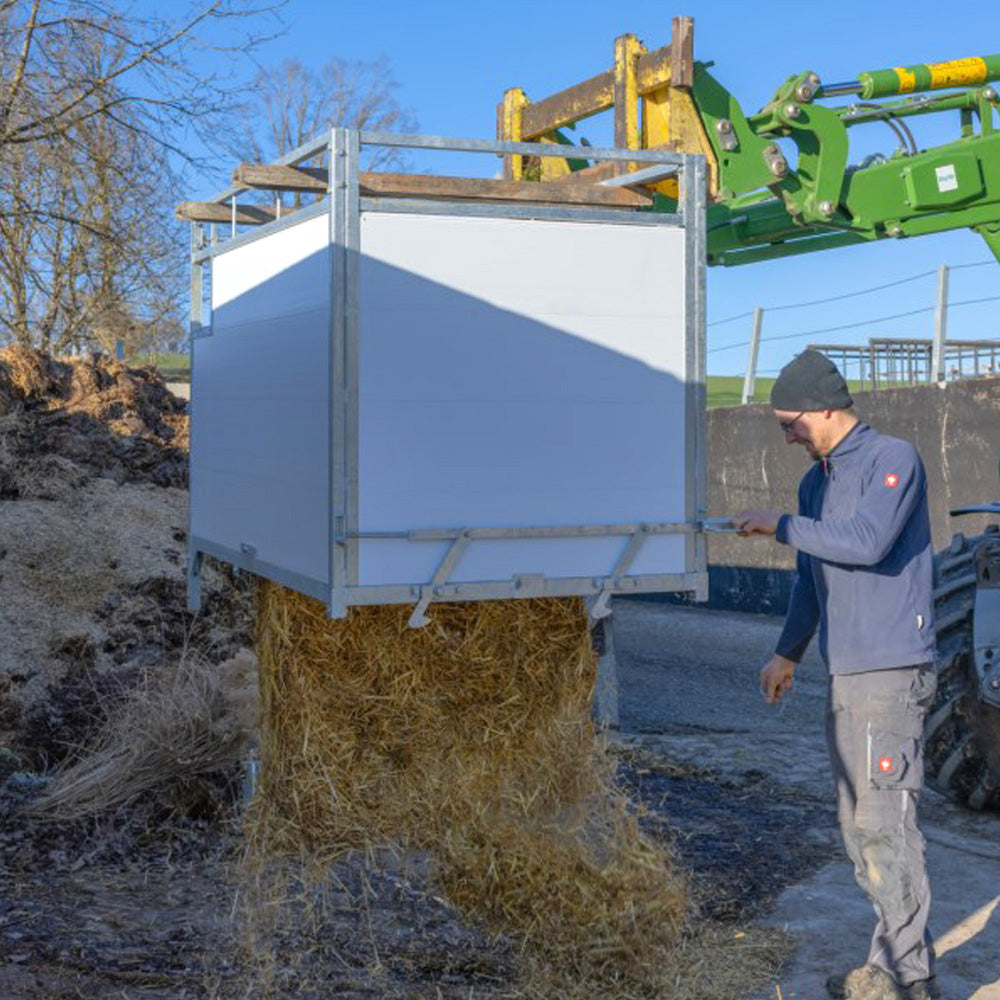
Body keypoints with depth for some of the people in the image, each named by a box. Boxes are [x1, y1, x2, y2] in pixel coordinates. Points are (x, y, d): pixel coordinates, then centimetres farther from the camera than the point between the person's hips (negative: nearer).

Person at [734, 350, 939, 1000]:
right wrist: (788, 654, 29)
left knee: (885, 821, -8)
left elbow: (866, 542, -25)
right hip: (846, 679, 9)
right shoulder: (816, 482, 16)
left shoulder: (894, 459, -9)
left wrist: (780, 525, -14)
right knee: (858, 824, 11)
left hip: (892, 674, -9)